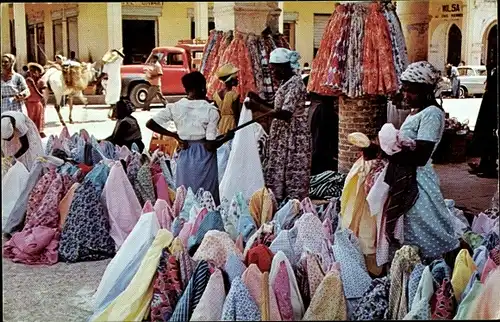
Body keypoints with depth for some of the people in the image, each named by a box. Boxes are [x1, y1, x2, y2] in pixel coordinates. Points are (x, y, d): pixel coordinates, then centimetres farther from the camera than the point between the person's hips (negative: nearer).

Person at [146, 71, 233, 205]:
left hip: (185, 157, 3)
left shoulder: (175, 107, -1)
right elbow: (210, 146, -15)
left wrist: (175, 136, 3)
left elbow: (150, 124, -3)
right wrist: (227, 137, 3)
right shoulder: (210, 110, -11)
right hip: (204, 159, -3)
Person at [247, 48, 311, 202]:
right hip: (282, 136, 10)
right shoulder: (286, 82, 12)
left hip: (293, 136, -10)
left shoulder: (295, 83, -18)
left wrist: (259, 107, -22)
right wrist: (260, 100, 6)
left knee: (291, 175, -4)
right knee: (278, 173, 11)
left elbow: (286, 114, -25)